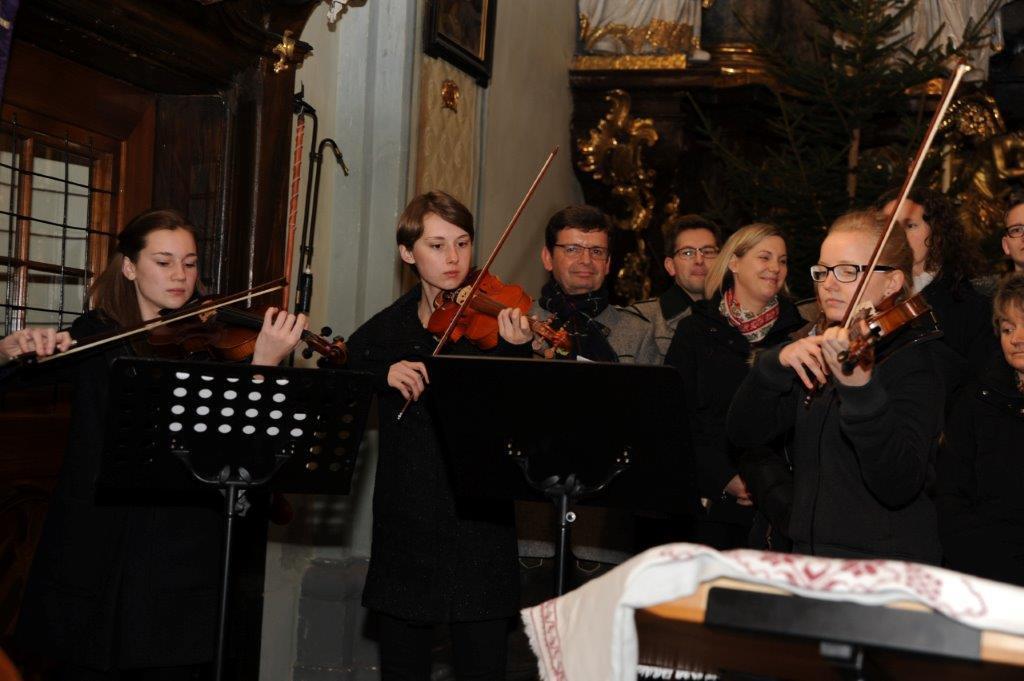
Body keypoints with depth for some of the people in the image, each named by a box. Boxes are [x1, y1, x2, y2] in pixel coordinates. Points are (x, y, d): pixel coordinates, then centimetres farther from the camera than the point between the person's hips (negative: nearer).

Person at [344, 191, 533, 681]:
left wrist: (517, 350, -28)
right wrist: (383, 373, -15)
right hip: (405, 526, 2)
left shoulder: (491, 320, -1)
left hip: (479, 525, -2)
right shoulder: (383, 331, 7)